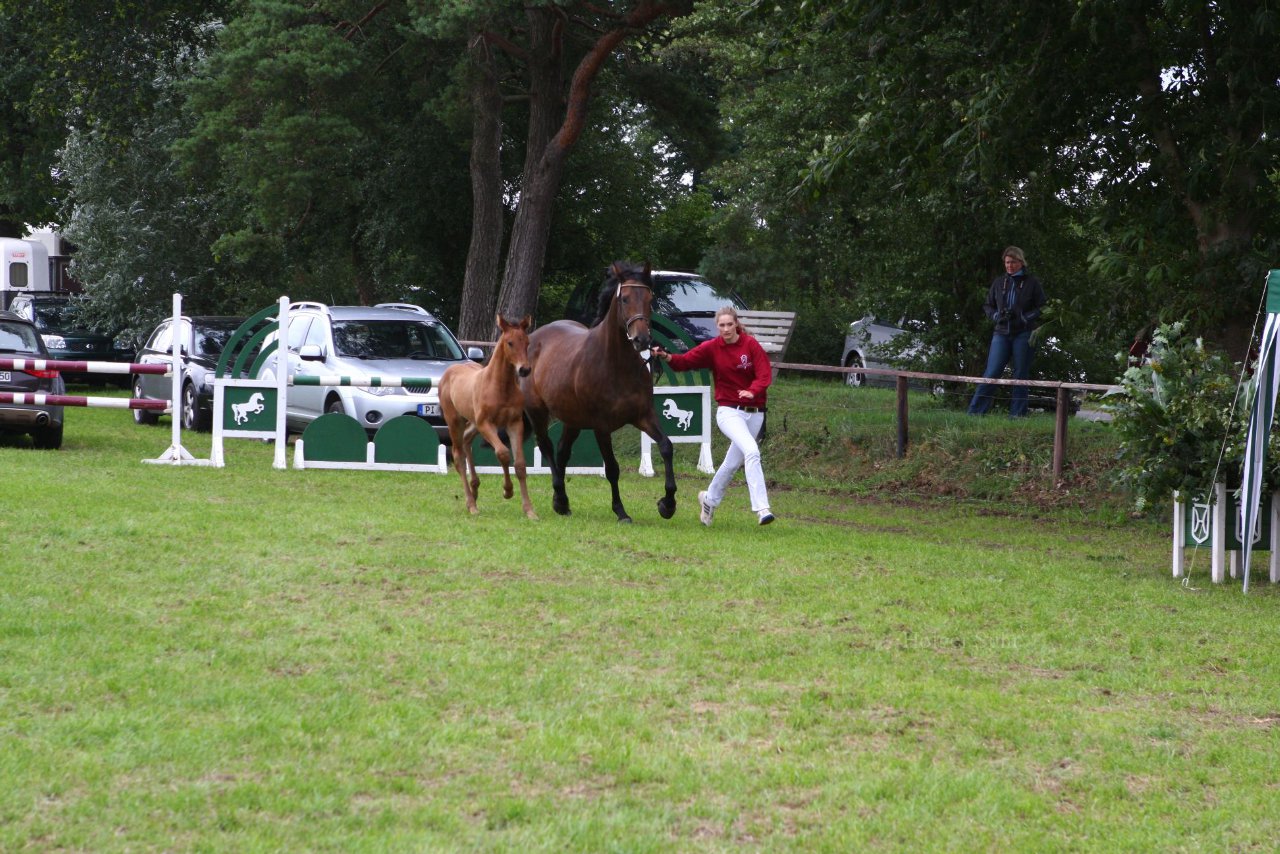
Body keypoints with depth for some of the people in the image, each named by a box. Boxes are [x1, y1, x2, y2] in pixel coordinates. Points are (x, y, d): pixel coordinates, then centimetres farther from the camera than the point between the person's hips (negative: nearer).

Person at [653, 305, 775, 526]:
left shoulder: (751, 344, -4)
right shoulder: (711, 348, -3)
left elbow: (765, 374, -12)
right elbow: (685, 361, -9)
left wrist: (752, 391, -30)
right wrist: (667, 357, -29)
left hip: (754, 413, 3)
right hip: (729, 411, -3)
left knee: (733, 462, 15)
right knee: (751, 452, -25)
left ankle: (710, 499, 41)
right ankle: (761, 508, -27)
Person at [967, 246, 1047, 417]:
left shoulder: (1032, 283, 4)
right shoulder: (998, 283, 12)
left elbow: (1042, 308, 3)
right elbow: (987, 305, 19)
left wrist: (1024, 317, -12)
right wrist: (997, 315, -2)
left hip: (1023, 334, -2)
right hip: (1001, 333, 2)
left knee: (1021, 374, 0)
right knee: (991, 372, -6)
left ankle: (1017, 413, 6)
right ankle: (975, 410, -7)